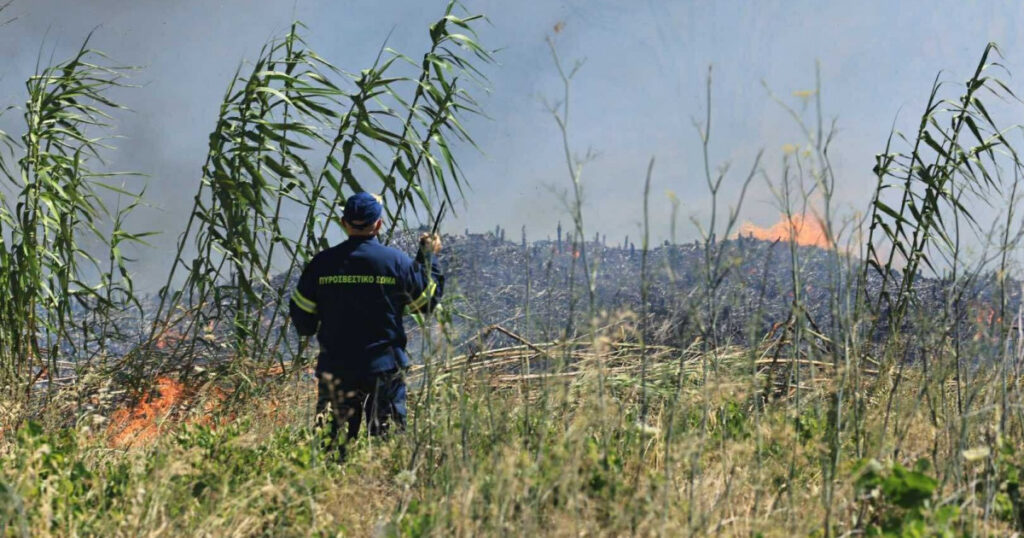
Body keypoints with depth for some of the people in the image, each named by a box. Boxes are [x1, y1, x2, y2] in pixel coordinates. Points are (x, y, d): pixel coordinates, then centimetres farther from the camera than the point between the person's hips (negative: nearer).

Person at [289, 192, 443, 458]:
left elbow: (302, 323, 5)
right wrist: (429, 257, 20)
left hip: (335, 369, 2)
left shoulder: (321, 263, 0)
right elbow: (429, 300, 8)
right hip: (384, 368, -1)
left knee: (332, 441, 5)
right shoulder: (396, 261, -5)